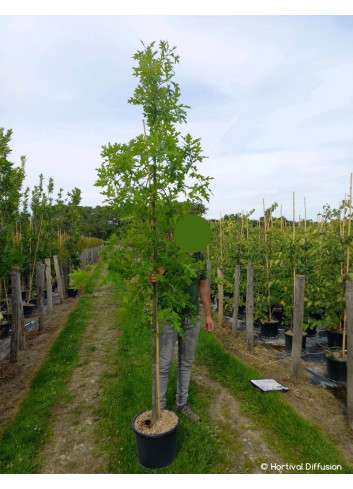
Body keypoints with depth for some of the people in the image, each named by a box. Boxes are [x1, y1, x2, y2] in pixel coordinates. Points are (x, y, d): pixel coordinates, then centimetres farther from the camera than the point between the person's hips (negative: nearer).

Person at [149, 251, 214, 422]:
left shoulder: (200, 257, 0)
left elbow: (203, 285, 9)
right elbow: (158, 278, -22)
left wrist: (208, 315, 9)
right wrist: (153, 279, -47)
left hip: (192, 317, 5)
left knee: (186, 362, 17)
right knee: (164, 363, 5)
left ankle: (182, 403, 35)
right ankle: (159, 407, 23)